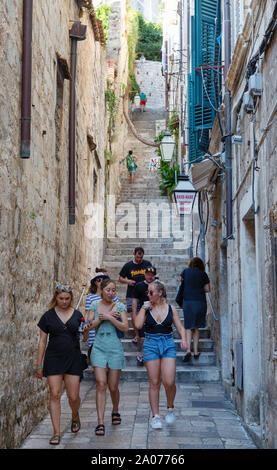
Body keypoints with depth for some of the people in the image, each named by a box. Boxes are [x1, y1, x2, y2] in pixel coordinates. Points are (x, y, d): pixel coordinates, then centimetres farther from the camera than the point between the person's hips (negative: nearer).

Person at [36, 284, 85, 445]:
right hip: (53, 359, 0)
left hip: (73, 359, 1)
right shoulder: (48, 316, 2)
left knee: (74, 397, 1)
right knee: (55, 395, -5)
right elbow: (42, 341, 5)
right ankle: (57, 432, 3)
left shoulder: (77, 315, 5)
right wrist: (39, 365, 3)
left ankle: (75, 417, 34)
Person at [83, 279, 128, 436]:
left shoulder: (120, 306, 0)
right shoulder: (95, 305, 6)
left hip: (115, 348, -1)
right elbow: (90, 326, -1)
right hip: (99, 348, 1)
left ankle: (115, 411, 35)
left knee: (113, 387, 6)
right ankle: (100, 422, -9)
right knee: (101, 384, -10)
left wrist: (109, 317, -17)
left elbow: (125, 327, -9)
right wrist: (102, 318, -13)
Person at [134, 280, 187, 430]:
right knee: (154, 383, 1)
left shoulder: (171, 309, 6)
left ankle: (170, 408, 17)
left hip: (168, 344, 0)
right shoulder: (146, 309, 5)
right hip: (151, 345, 0)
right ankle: (155, 416, 11)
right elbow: (138, 324, -10)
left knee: (169, 382, -11)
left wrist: (183, 339, -10)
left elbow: (180, 327, 8)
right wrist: (144, 308, -6)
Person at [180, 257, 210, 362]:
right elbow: (207, 289, 4)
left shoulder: (185, 272, 5)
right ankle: (196, 352, 13)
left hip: (188, 301, -1)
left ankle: (188, 350, -17)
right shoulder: (203, 274, 5)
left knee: (188, 328, 2)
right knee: (196, 328, 14)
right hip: (200, 302, 1)